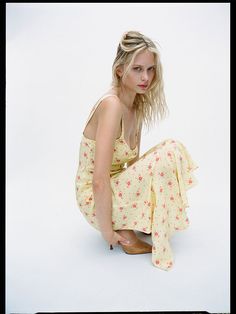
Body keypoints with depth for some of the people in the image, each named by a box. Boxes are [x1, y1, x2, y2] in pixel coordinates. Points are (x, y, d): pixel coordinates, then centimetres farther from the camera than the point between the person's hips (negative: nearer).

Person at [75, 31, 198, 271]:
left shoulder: (137, 104, 3)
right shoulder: (112, 105, -24)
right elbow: (99, 181, -27)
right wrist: (107, 231, -17)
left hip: (111, 188, 8)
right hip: (95, 198, -8)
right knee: (170, 151, -21)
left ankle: (130, 222, 8)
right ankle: (127, 234, -7)